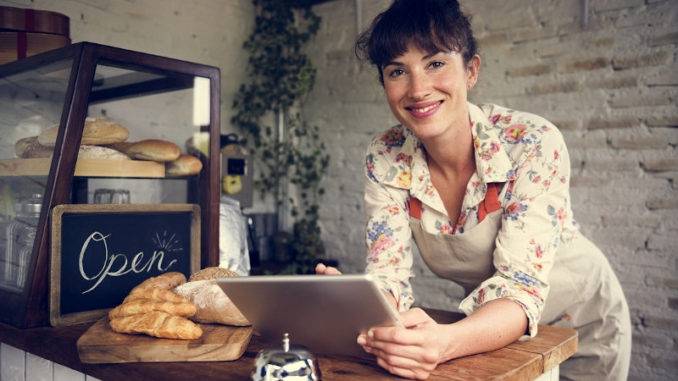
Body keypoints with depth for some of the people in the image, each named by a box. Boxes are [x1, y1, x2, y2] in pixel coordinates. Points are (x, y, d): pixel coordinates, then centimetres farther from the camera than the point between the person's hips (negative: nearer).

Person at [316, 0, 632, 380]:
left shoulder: (533, 143, -29)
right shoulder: (386, 159, -18)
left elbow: (520, 289, -34)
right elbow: (389, 279, -19)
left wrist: (445, 342, -55)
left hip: (581, 322, -2)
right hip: (487, 327, 3)